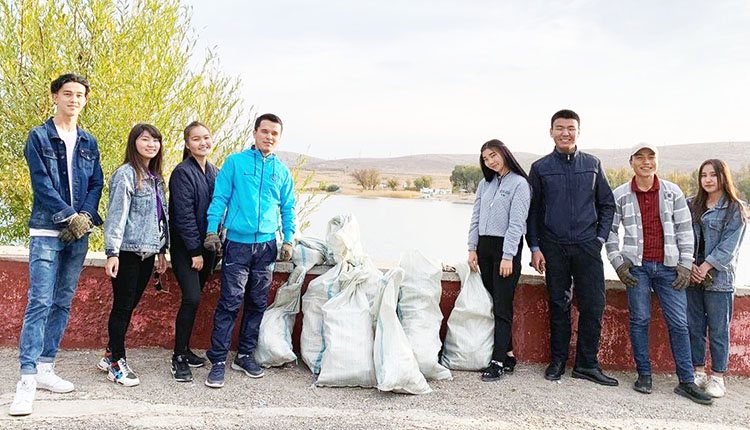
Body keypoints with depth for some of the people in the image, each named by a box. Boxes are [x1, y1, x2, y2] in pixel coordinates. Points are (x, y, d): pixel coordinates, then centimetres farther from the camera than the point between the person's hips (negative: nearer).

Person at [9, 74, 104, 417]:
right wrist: (70, 216, -14)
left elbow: (96, 184, 10)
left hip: (79, 233, 5)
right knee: (40, 302, -10)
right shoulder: (39, 137, 0)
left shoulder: (89, 143, 14)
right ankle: (27, 379, -8)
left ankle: (45, 367, 16)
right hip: (48, 231, -5)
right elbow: (42, 184, -8)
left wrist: (85, 217, -6)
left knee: (63, 303, 8)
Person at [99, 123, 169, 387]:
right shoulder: (126, 174, -8)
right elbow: (116, 215, -14)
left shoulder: (155, 178, 16)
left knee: (130, 305, 11)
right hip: (128, 252, -7)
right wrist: (112, 252, -19)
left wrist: (162, 251, 18)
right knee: (123, 306, -1)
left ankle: (111, 355, 22)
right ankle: (116, 363, 9)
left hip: (147, 252, 7)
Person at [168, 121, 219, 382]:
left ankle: (185, 350, 23)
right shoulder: (183, 173, -11)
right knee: (192, 298, -14)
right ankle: (178, 358, -3)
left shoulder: (214, 172, 12)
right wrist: (195, 250, -15)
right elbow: (184, 215, -15)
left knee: (193, 299, 11)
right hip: (185, 247, -6)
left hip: (206, 246, 7)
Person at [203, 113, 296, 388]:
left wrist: (288, 240, 7)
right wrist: (212, 231, -7)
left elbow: (288, 208, 16)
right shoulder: (235, 162, 1)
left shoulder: (282, 171, 11)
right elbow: (219, 198, 0)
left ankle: (245, 355, 21)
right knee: (230, 302, -7)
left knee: (257, 304, 9)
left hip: (267, 245, 4)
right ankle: (218, 361, 0)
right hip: (237, 243, -4)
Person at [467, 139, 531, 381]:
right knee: (493, 303, 5)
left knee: (502, 307, -6)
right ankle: (508, 354, 13)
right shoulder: (485, 184, 14)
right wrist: (473, 249, 5)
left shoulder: (519, 184, -5)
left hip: (506, 247, -6)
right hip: (484, 246, 6)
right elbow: (476, 218, 14)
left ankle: (498, 361, -5)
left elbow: (516, 223, -11)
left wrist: (508, 256, -16)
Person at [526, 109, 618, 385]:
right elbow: (532, 211, 7)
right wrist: (535, 248, 1)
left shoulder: (592, 164, 9)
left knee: (593, 306, -2)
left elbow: (607, 205, 14)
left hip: (587, 246, 1)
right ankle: (557, 361, 17)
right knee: (558, 306, 6)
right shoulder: (540, 168, 6)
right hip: (554, 248, 0)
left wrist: (600, 237, 3)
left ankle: (587, 364, 10)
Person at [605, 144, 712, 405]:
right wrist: (618, 263, -2)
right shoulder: (620, 195, 3)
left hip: (668, 266, 1)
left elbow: (684, 229, 7)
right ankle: (644, 374, 14)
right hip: (636, 266, -1)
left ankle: (686, 381, 9)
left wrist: (685, 264, 1)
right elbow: (610, 230, 7)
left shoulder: (673, 192, 6)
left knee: (679, 322, 1)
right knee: (640, 319, 1)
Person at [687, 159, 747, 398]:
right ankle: (698, 372, 20)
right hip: (692, 276, 4)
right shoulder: (691, 205, 10)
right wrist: (689, 265, -7)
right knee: (694, 327, 9)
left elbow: (728, 246, -9)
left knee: (718, 330, 1)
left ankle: (717, 377, 11)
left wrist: (705, 267, -15)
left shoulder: (736, 209, -2)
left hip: (719, 277, -4)